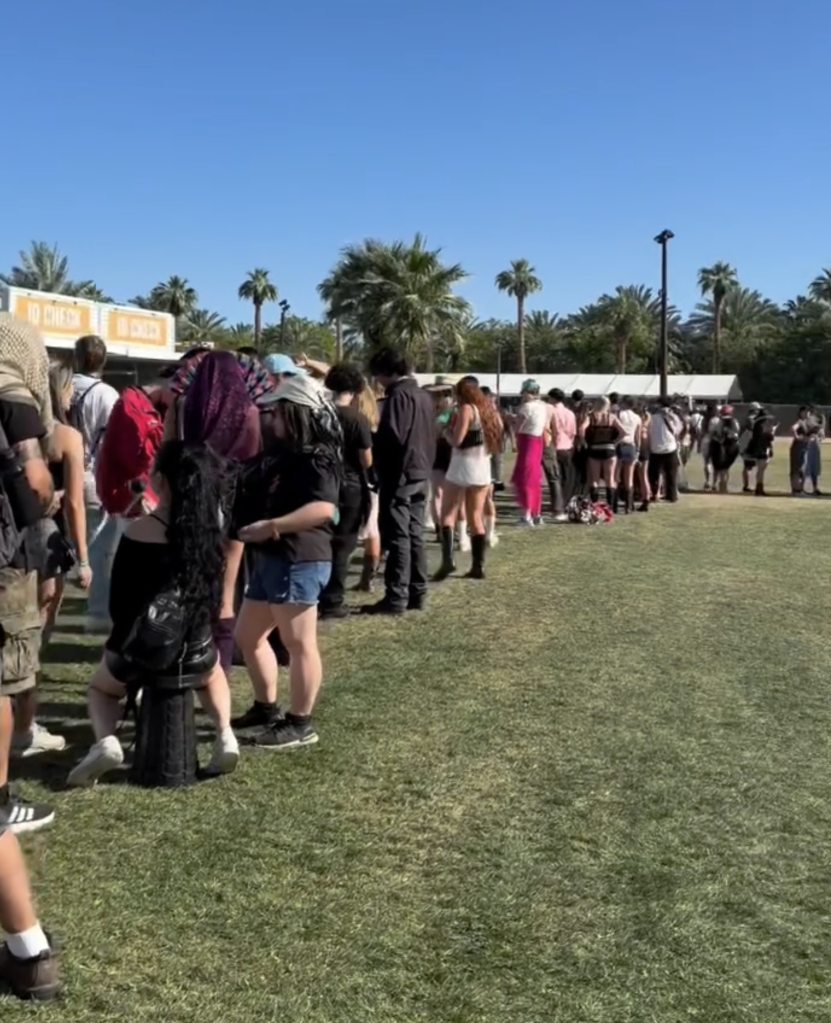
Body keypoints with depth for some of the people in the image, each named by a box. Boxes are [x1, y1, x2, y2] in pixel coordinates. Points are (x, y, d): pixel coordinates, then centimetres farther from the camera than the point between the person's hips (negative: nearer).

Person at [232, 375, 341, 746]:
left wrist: (271, 526, -33)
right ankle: (266, 708, 30)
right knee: (248, 636, 17)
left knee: (298, 642, -2)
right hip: (270, 558, 11)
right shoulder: (281, 454, 16)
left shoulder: (315, 460, -15)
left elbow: (324, 508, -31)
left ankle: (300, 723, 7)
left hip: (299, 560, -11)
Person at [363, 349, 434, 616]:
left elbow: (390, 436, -22)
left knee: (397, 538, -7)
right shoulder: (424, 395, 14)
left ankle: (396, 598, -6)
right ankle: (416, 594, 16)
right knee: (415, 536, 12)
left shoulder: (398, 395, -14)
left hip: (399, 475, -9)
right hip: (420, 474, 9)